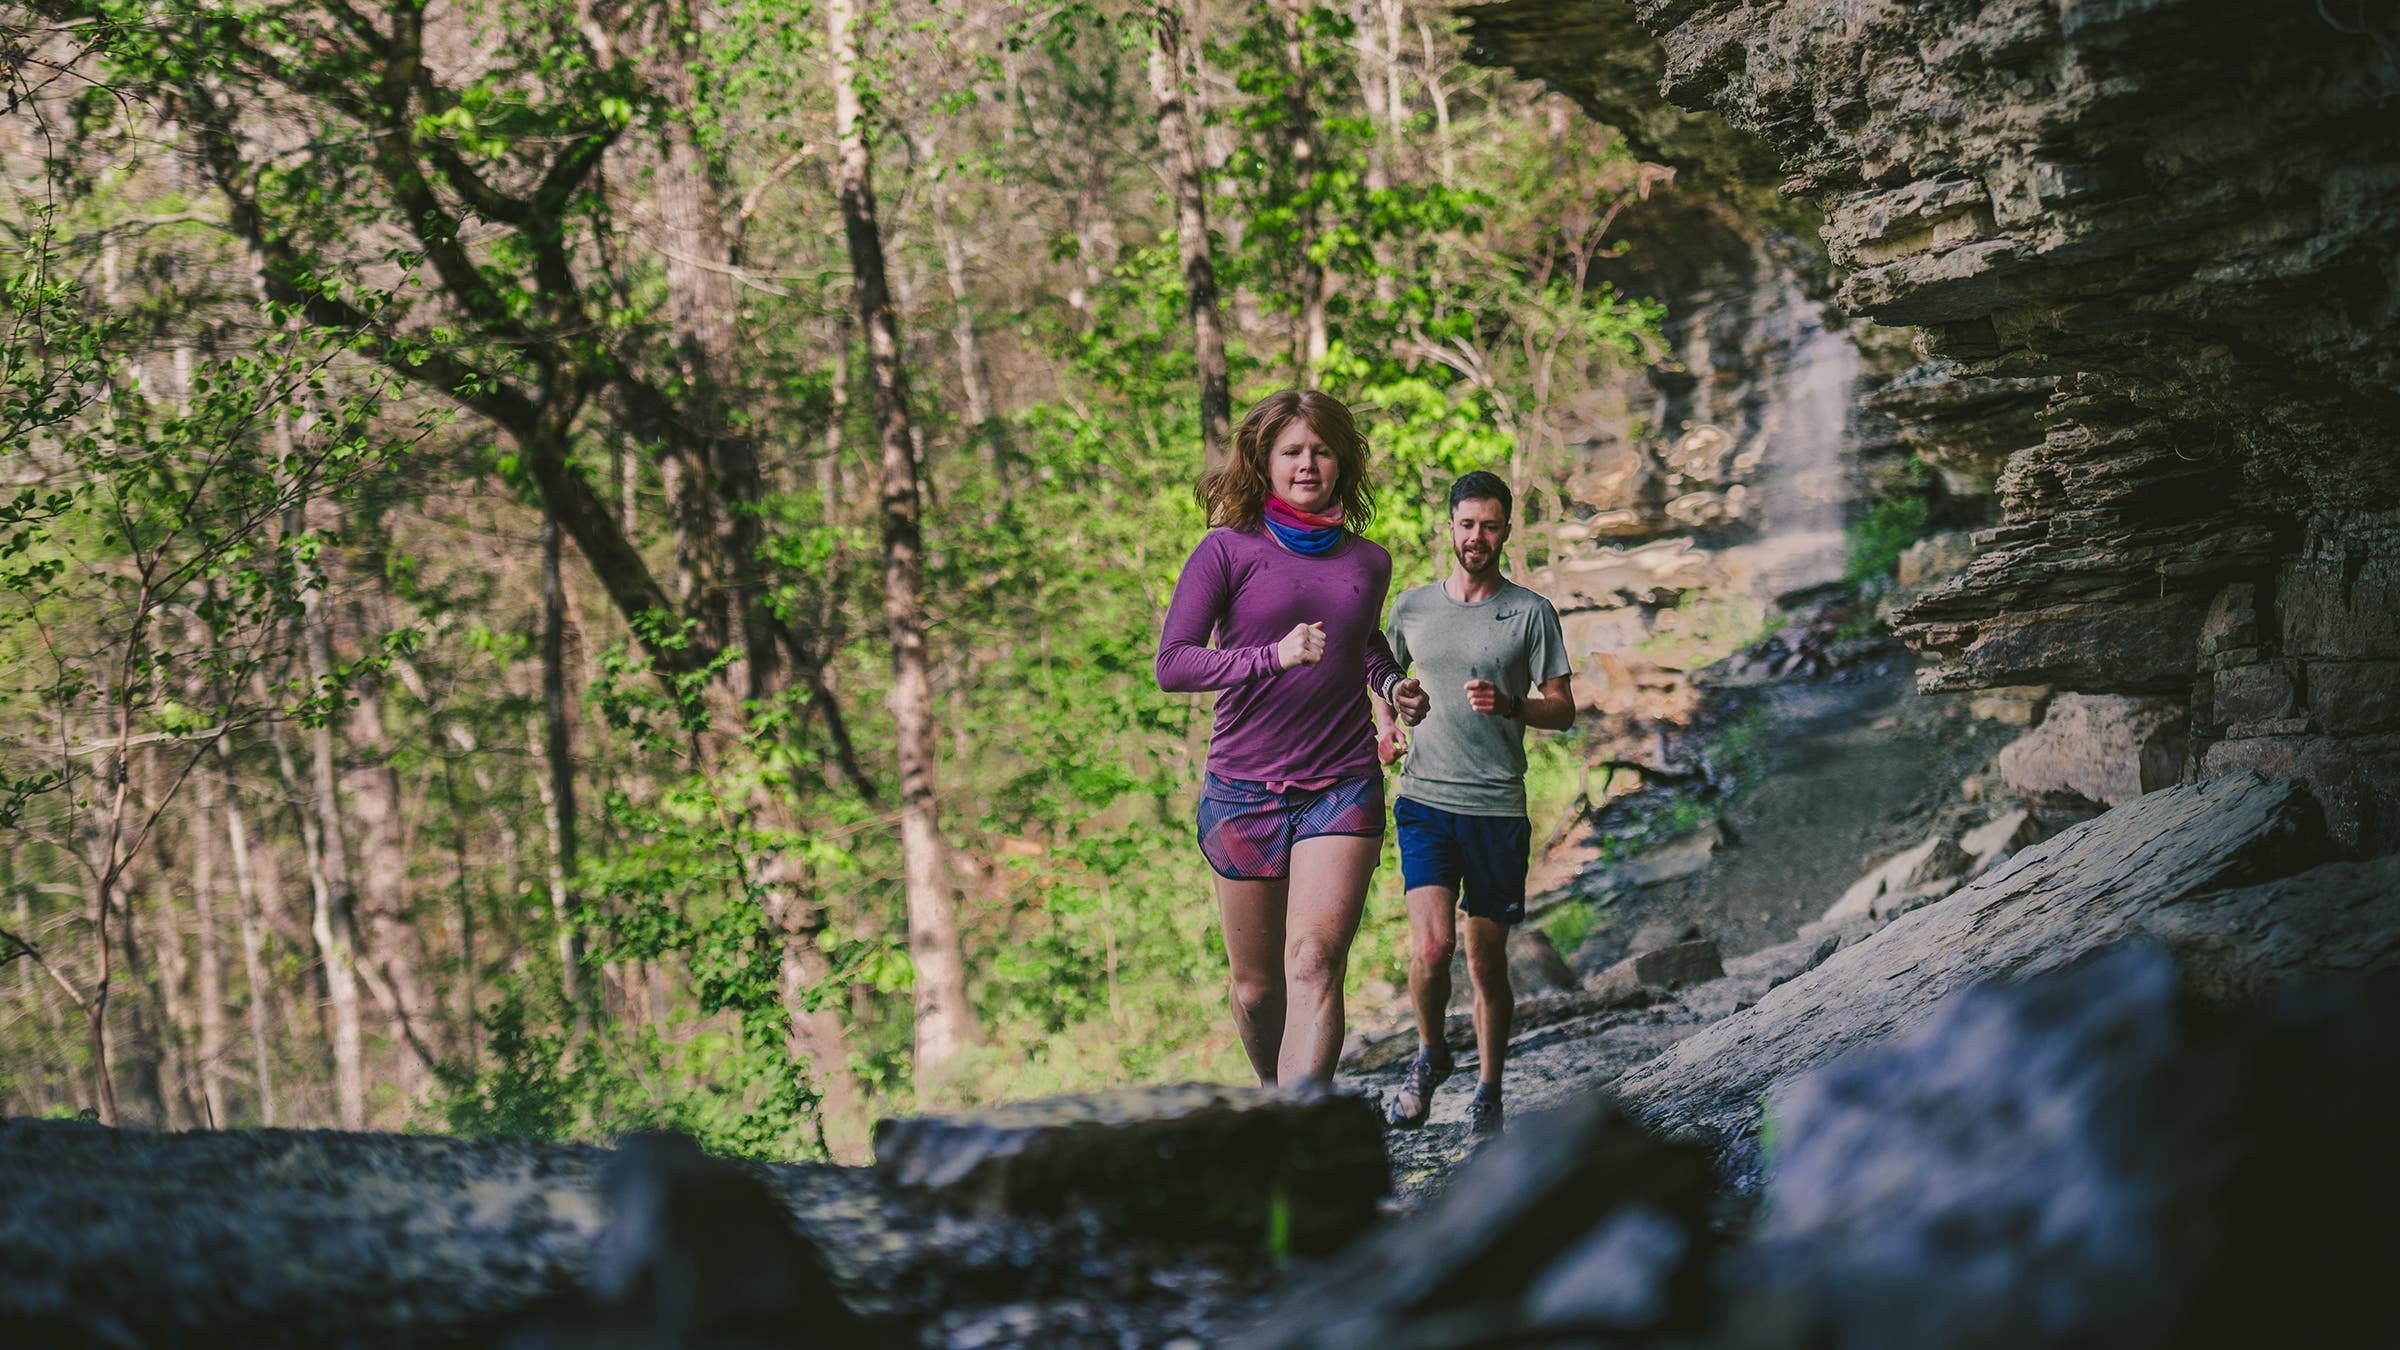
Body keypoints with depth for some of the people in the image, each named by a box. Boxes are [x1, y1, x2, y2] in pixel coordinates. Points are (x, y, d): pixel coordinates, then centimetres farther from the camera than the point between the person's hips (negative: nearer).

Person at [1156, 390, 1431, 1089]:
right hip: (1243, 789, -1)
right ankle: (1275, 1091, 39)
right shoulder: (1228, 551, -2)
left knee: (1315, 964, -18)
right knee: (1257, 987, 8)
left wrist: (1393, 684, 10)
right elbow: (1172, 664, -10)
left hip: (1343, 787, 1)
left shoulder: (1368, 562, 10)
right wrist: (1275, 656, -22)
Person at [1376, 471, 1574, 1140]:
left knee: (1488, 962, 5)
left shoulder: (1530, 612, 1)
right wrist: (1388, 720, 8)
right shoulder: (1412, 606, 9)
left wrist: (1509, 705, -17)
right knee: (1432, 945, -16)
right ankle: (1429, 1055, 11)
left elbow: (1562, 711, 1)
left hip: (1498, 807, -1)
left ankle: (1488, 1091, 23)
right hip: (1425, 799, 1)